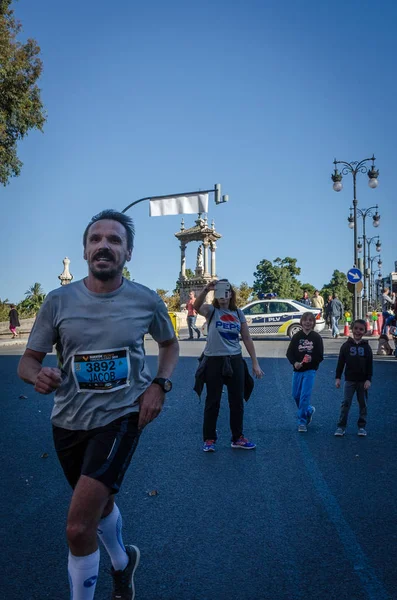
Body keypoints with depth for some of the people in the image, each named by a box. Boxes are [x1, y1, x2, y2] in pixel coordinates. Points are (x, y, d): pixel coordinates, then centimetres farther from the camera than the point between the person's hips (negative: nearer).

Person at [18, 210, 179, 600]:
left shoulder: (146, 300, -9)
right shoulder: (59, 301, -9)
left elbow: (169, 344, 9)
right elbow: (27, 361, -2)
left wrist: (160, 384, -8)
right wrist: (38, 375, -26)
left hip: (122, 416, -3)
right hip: (69, 420, 3)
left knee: (78, 528, -15)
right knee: (100, 502, 25)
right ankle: (122, 562, 57)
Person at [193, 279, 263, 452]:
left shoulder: (238, 313, 5)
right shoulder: (211, 310, -4)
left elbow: (247, 339, 8)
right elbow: (196, 306, -28)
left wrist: (255, 363, 5)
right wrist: (206, 290, -45)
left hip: (235, 361, 4)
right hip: (214, 361, -3)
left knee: (237, 401, 11)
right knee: (213, 401, 6)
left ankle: (238, 437, 26)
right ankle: (209, 439, 19)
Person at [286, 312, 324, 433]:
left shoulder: (316, 337, -3)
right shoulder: (296, 336, 0)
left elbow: (320, 356, -3)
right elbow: (289, 353, -1)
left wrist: (312, 359, -24)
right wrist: (294, 363, -19)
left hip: (310, 370, -3)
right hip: (297, 370, 3)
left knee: (305, 396, -10)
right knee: (296, 395, 10)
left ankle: (302, 421, 1)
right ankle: (309, 410, 37)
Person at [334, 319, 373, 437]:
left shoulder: (366, 347, 1)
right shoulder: (346, 345, -1)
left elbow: (369, 365, 1)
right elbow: (340, 363, 1)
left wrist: (368, 380, -7)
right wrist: (337, 378, -3)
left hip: (363, 381, 1)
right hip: (349, 380, -1)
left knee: (363, 404, 9)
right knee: (345, 403, -2)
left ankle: (362, 426, 21)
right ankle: (341, 426, 4)